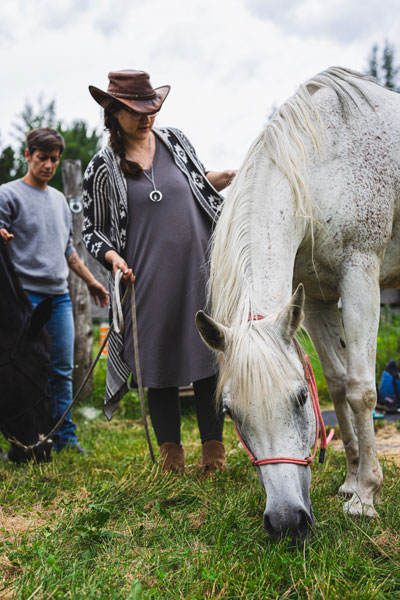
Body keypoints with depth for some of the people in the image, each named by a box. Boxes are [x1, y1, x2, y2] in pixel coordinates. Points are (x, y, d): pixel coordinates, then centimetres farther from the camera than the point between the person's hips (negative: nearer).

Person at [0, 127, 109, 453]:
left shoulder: (59, 199, 20)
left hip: (60, 296, 6)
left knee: (63, 371, 6)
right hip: (26, 295, -6)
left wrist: (91, 280, 25)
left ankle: (64, 438, 14)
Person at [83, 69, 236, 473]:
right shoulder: (102, 169, 1)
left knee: (208, 358, 5)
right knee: (160, 365, 5)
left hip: (199, 273, 2)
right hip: (149, 283, -2)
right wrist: (113, 257, -12)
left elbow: (200, 185, 24)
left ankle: (214, 448, 18)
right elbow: (91, 230, 6)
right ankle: (170, 451, 20)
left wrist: (232, 175, 8)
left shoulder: (175, 141, 9)